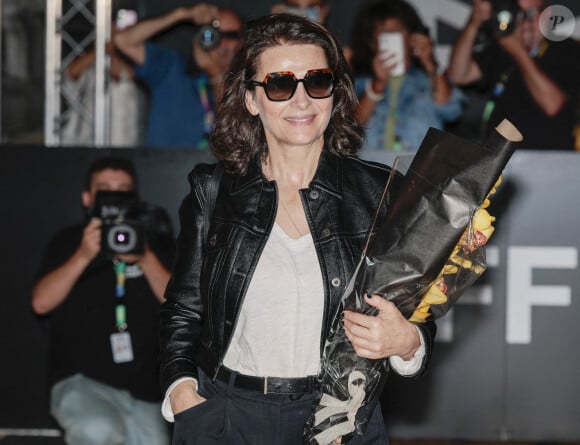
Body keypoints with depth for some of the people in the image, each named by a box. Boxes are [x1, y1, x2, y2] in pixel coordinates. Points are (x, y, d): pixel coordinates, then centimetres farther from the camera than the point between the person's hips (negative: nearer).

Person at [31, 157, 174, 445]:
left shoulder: (153, 243, 9)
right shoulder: (68, 243, 5)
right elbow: (41, 303, -9)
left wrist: (146, 259, -19)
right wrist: (83, 256, -21)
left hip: (141, 390, 4)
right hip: (80, 382, -3)